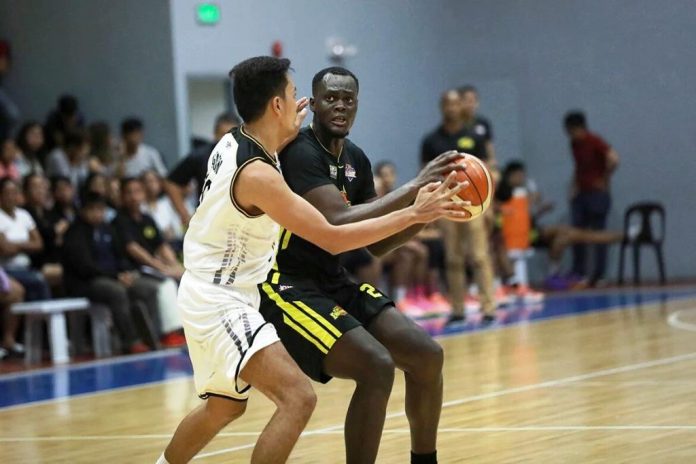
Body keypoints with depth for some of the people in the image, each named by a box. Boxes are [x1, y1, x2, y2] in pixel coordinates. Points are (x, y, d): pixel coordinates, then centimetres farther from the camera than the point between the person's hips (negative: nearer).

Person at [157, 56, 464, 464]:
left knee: (225, 407, 27)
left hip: (212, 293, 10)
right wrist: (413, 214, -23)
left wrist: (287, 134, 21)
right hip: (220, 301, -10)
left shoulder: (232, 144, 1)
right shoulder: (258, 176, -26)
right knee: (298, 398, -21)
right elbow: (332, 238, -26)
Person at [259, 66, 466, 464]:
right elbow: (337, 225, -33)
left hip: (335, 283, 9)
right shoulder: (301, 153, -19)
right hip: (287, 286, -9)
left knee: (427, 356, 4)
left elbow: (376, 244, 12)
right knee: (376, 367, -25)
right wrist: (413, 188, -29)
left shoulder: (356, 160, 8)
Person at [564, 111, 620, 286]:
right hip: (580, 193, 8)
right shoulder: (574, 144, 10)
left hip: (596, 193, -8)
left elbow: (613, 159, -23)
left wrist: (604, 180, -13)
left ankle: (598, 276, 2)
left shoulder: (595, 142, -12)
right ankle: (578, 273, 6)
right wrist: (574, 185, 10)